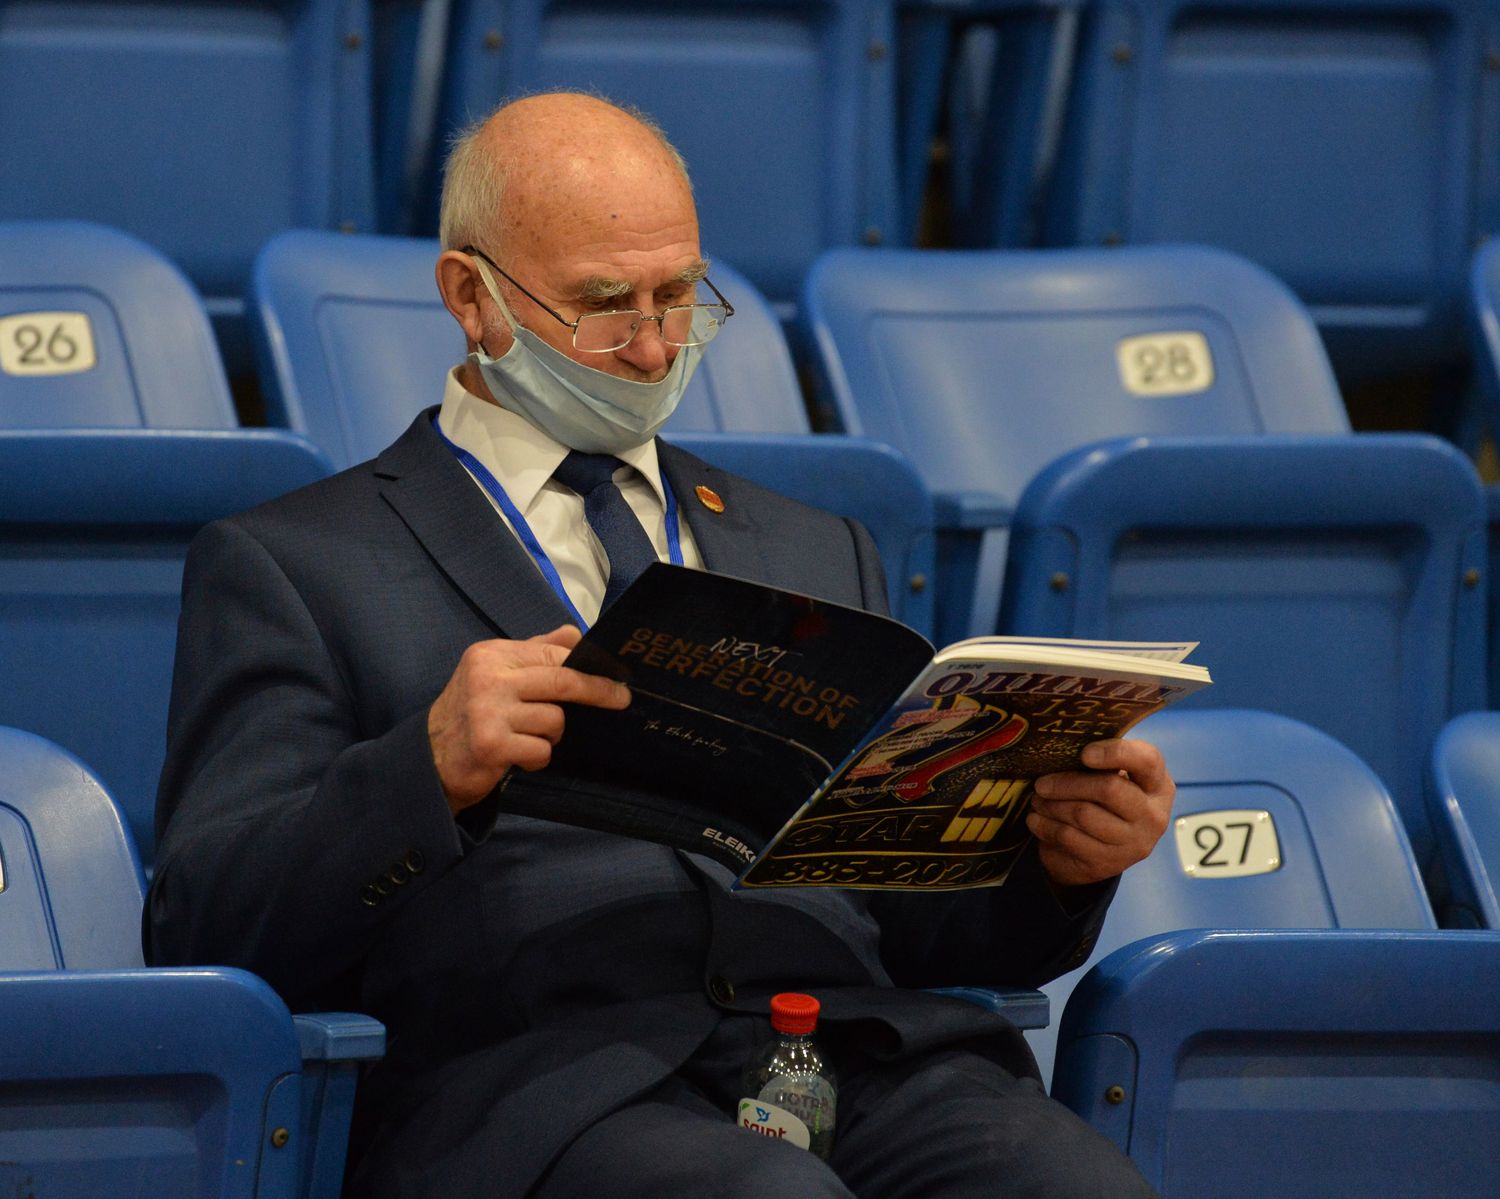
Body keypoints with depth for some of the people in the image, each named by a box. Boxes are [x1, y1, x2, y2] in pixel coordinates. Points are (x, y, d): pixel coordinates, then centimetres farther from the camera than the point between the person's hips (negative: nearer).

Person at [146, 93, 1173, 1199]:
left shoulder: (812, 553, 29)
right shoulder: (289, 566, 13)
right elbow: (201, 931, 2)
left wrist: (1059, 860, 2)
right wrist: (428, 767, -16)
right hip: (535, 1088, -4)